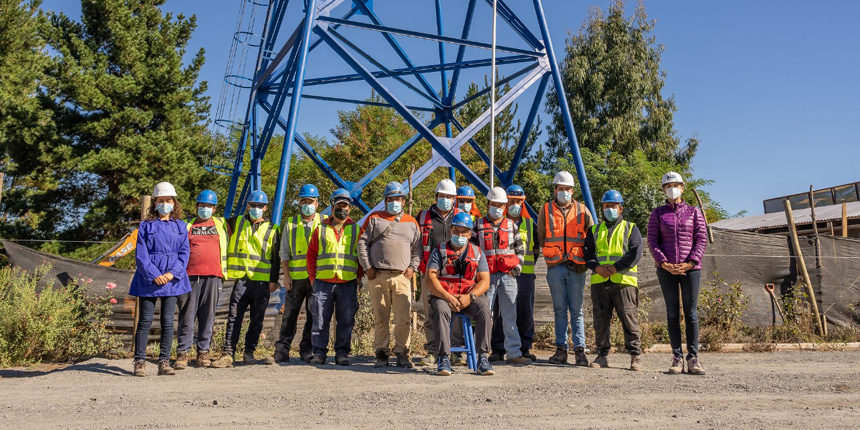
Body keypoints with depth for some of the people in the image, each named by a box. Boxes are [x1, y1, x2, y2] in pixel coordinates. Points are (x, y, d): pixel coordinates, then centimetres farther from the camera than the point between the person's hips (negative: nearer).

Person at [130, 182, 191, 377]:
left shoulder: (180, 226, 10)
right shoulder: (146, 226, 5)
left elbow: (184, 253, 4)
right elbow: (141, 255, -2)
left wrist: (172, 273, -10)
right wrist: (154, 275, -14)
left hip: (172, 280, 2)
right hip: (148, 280, -1)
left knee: (168, 322, 3)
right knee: (145, 321, 1)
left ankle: (164, 362, 8)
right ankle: (140, 362, 8)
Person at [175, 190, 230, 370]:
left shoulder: (221, 224, 16)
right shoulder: (186, 226, 14)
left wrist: (226, 269, 19)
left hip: (213, 276, 1)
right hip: (190, 276, 0)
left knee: (207, 315, 2)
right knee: (187, 315, -3)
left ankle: (203, 352, 9)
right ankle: (182, 352, 2)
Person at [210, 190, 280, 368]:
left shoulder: (272, 229, 8)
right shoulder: (237, 223, 11)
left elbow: (276, 258, 7)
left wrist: (274, 280, 0)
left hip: (262, 281, 0)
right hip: (241, 279, 0)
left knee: (257, 320, 5)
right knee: (234, 318, -4)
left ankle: (249, 353, 15)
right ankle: (228, 354, -2)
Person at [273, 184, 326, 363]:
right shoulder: (291, 223, 13)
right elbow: (284, 251, 11)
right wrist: (286, 274, 1)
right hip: (296, 276, 1)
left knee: (314, 315, 2)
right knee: (290, 314, 3)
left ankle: (307, 350, 12)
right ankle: (282, 350, 11)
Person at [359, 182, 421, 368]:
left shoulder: (411, 222, 16)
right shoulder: (374, 218, 11)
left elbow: (417, 248, 16)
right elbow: (362, 243, 7)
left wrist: (413, 267, 3)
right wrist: (368, 267, -1)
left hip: (402, 277, 1)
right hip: (378, 276, -1)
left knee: (404, 318, -5)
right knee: (380, 318, 3)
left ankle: (402, 354, 6)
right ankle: (381, 354, 13)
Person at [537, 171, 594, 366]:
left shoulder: (582, 211, 7)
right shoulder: (546, 211, 7)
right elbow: (540, 239, 13)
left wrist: (587, 260, 4)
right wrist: (552, 254, 7)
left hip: (577, 267, 0)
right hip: (555, 267, 1)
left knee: (576, 310, 0)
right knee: (560, 310, 6)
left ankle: (580, 349, 2)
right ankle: (561, 349, 11)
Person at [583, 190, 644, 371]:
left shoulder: (631, 229, 11)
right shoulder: (594, 230, 20)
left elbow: (635, 253, -2)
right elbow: (587, 252, 10)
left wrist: (616, 267, -14)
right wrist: (597, 267, -10)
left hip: (624, 281, -3)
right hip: (599, 281, 3)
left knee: (629, 320, -4)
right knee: (600, 320, 5)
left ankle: (635, 356, 4)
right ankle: (602, 355, 14)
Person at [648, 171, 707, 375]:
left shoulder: (694, 212, 10)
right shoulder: (658, 213, 9)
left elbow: (702, 239, 3)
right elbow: (652, 241, 3)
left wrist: (690, 262, -11)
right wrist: (664, 263, -10)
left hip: (691, 268, 0)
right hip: (666, 269, 0)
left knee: (691, 312, 0)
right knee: (672, 313, 2)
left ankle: (693, 358, 3)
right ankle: (677, 358, 6)